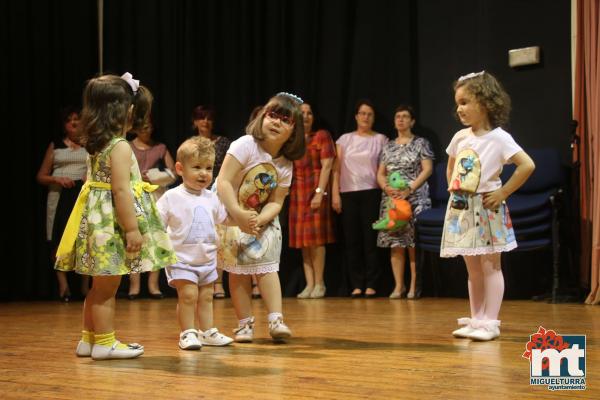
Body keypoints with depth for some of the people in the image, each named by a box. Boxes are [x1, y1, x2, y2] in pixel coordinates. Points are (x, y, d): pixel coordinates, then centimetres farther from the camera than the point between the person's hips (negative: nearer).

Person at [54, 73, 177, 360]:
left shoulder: (94, 145, 10)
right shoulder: (120, 147, -16)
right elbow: (121, 190, -21)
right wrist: (132, 228, -20)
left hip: (96, 218, 9)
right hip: (112, 223, -9)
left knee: (100, 287, 18)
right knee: (106, 288, -1)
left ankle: (89, 339, 26)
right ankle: (104, 343, 6)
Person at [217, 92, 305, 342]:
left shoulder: (285, 165, -6)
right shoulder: (245, 145, -21)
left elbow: (275, 202, -7)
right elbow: (223, 182, -26)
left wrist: (259, 220, -26)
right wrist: (238, 215, -33)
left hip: (262, 220, 4)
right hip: (230, 216, -3)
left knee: (266, 265, -5)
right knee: (238, 271, -2)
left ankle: (276, 320, -4)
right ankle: (245, 324, 5)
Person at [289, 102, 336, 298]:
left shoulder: (322, 136, 4)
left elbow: (327, 166, -5)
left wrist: (320, 192, -14)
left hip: (315, 190, -4)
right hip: (296, 192, 4)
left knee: (315, 238, -7)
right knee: (303, 240, 3)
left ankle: (319, 283, -1)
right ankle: (309, 284, 5)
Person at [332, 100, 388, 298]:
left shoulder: (381, 140, 8)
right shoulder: (345, 139, 12)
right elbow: (336, 169, 8)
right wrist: (335, 193, 0)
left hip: (371, 193, -2)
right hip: (348, 193, 2)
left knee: (370, 239, -4)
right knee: (352, 240, 1)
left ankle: (371, 284, 1)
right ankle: (357, 284, 6)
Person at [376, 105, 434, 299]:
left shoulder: (421, 143, 4)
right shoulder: (388, 146, 16)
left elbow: (427, 170, -4)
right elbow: (380, 173, 14)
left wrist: (409, 189, -15)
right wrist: (386, 188, -8)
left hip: (415, 198, -4)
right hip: (391, 198, 4)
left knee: (414, 243, -7)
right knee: (395, 243, -1)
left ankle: (414, 286, -3)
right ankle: (398, 286, 3)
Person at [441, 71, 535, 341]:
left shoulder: (499, 138, -11)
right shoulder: (460, 137, 7)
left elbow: (527, 165, -18)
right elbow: (450, 167, 25)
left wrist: (503, 193, -16)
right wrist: (454, 191, 11)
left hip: (486, 209, -6)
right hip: (461, 209, 6)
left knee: (490, 266, 1)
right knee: (473, 269, 11)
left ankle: (490, 322, 4)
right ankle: (476, 320, 18)